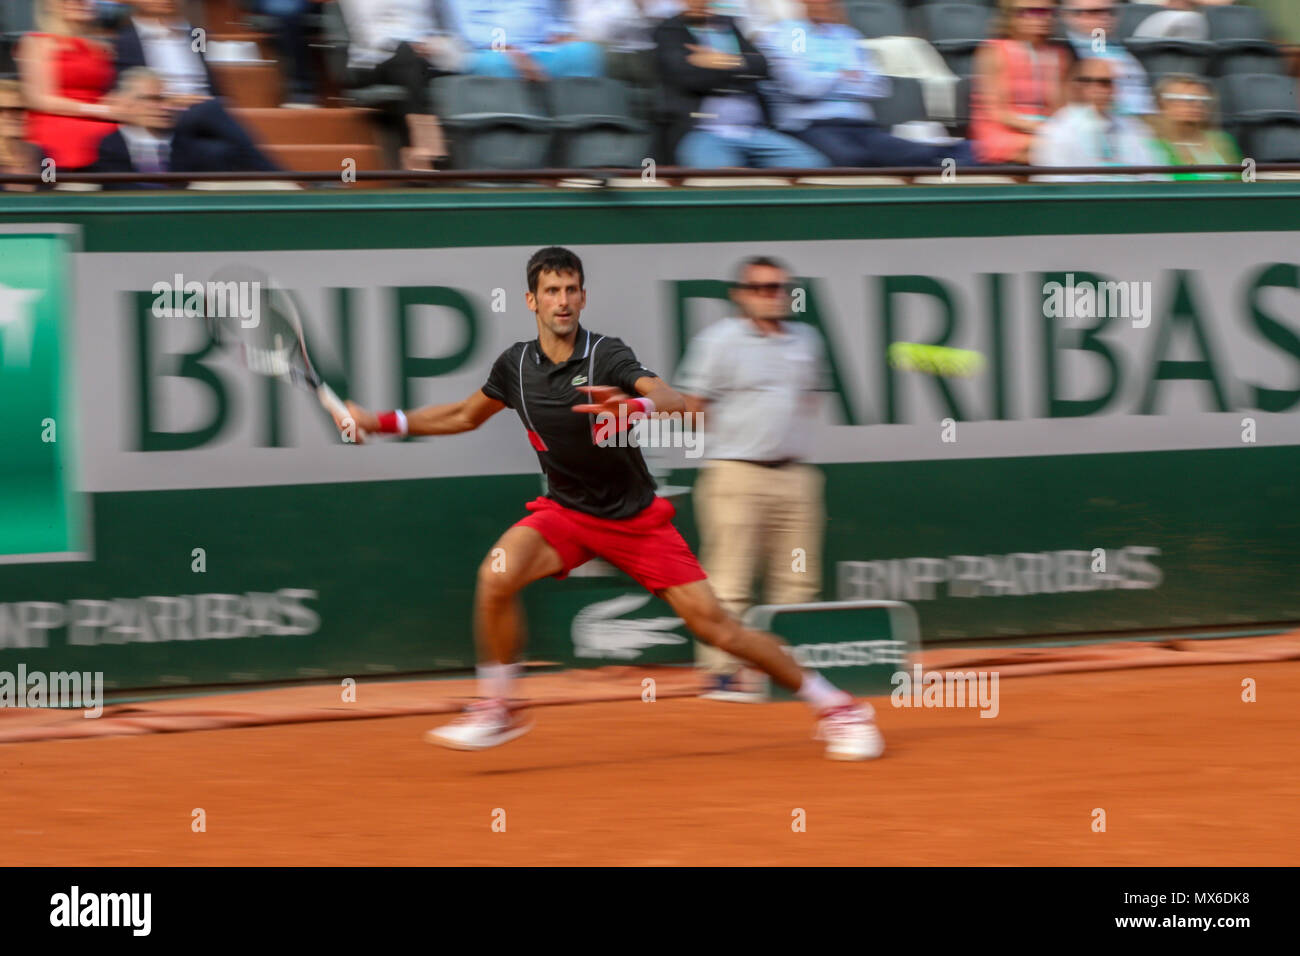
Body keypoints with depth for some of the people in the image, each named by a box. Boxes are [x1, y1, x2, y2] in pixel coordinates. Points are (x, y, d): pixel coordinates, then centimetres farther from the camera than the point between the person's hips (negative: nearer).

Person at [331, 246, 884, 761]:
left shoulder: (607, 356, -17)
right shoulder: (516, 365, -2)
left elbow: (673, 403, -35)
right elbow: (466, 416, 17)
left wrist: (634, 408, -56)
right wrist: (383, 422, 13)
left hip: (636, 518, -3)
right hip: (565, 512, 3)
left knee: (714, 625, -8)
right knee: (497, 575, -26)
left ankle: (831, 705, 7)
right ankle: (496, 709, -9)